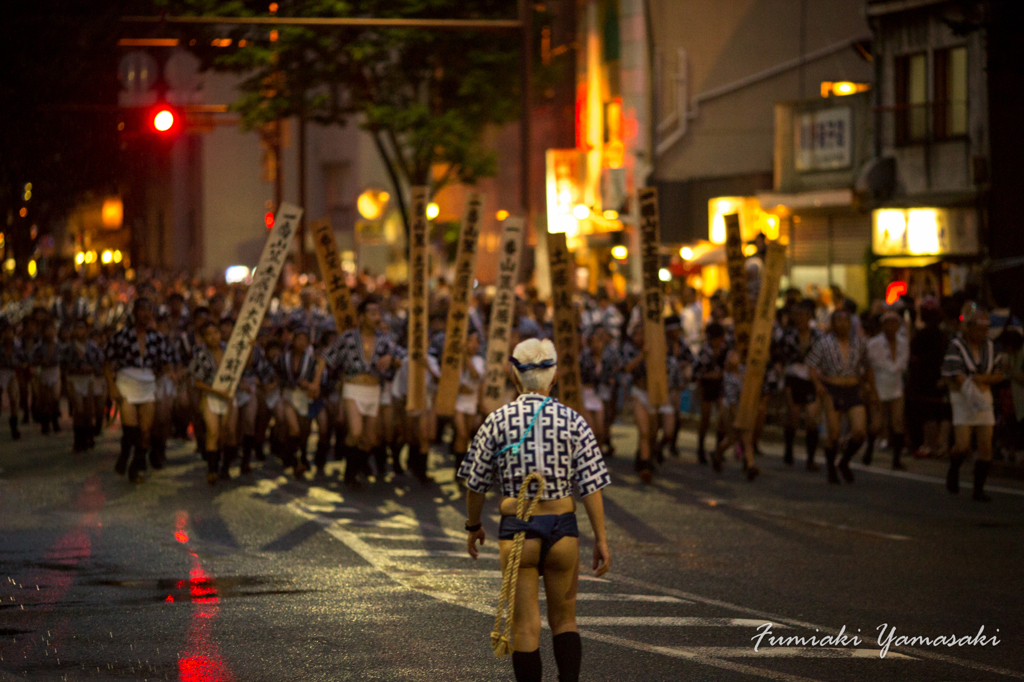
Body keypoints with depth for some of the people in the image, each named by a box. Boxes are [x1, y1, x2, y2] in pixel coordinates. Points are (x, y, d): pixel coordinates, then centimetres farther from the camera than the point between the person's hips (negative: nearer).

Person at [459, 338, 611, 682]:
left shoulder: (497, 421, -3)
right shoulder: (573, 422, -3)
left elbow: (476, 484, 3)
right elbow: (591, 486, -5)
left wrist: (473, 527, 18)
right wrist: (601, 539, 1)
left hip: (516, 530, -1)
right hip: (562, 528, 1)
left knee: (525, 627, 5)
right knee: (564, 620, 16)